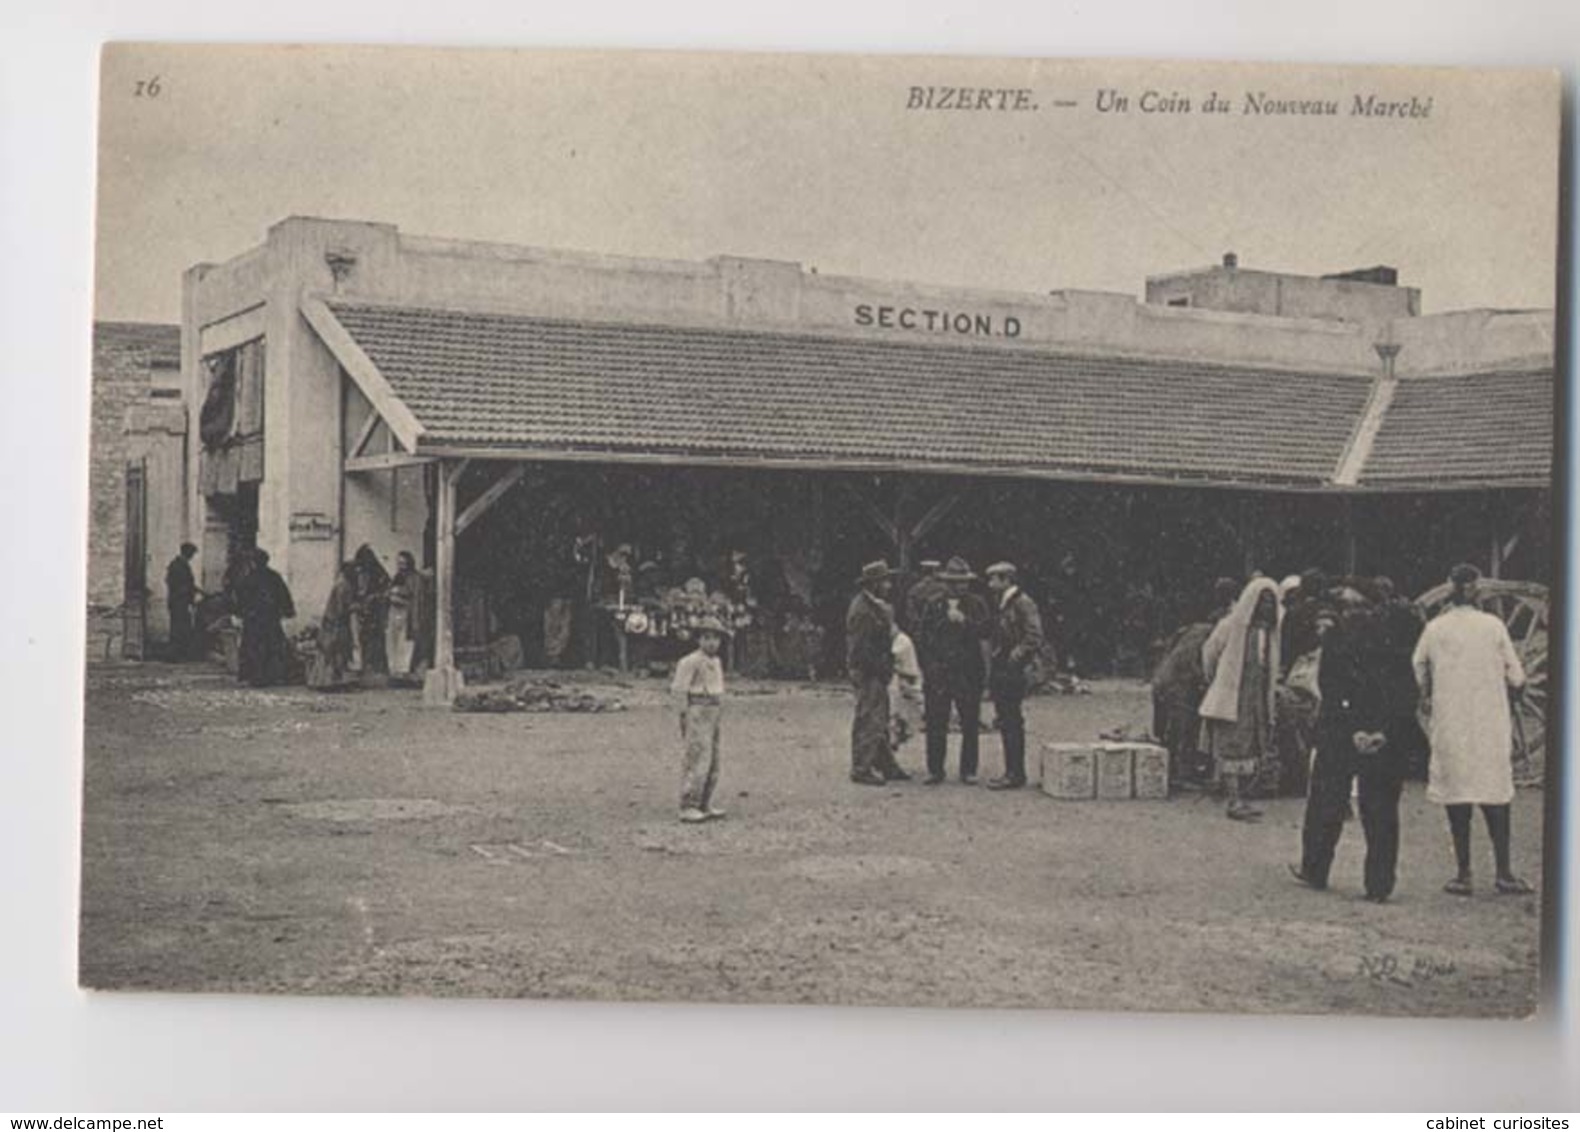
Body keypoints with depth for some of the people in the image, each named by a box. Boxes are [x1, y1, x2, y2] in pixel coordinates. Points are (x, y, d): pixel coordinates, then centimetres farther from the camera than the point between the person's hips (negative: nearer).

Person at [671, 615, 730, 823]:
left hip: (711, 717, 9)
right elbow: (678, 690, -14)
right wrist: (684, 719, -16)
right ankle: (687, 809, -11)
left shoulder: (716, 662, 15)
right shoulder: (690, 661, -12)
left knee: (711, 762, 11)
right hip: (696, 714, -9)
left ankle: (704, 806, 17)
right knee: (696, 761, -12)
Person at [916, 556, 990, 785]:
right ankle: (935, 770, 9)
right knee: (935, 723, 1)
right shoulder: (933, 606, 12)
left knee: (970, 724, 1)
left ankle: (968, 770, 10)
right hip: (937, 672, 1)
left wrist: (964, 621, -17)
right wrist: (929, 663, 0)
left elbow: (986, 631, -6)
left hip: (969, 672, -1)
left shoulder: (977, 605, 7)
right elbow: (921, 637, 11)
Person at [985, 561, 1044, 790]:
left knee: (1011, 724, -8)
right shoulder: (1000, 605, 17)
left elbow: (1034, 637, -18)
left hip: (1013, 674, -9)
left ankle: (1014, 775, -5)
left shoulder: (1023, 604, -11)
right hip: (1000, 672, 9)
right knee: (1007, 723, 11)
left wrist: (1015, 658, -18)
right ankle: (1013, 772, 16)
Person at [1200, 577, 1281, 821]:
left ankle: (1239, 797, 13)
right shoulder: (1231, 625, -7)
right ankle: (1234, 801, -11)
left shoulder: (1269, 630, 10)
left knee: (1252, 748, 6)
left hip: (1258, 698, 6)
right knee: (1232, 746, -9)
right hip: (1231, 697, -6)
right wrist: (1216, 682, 12)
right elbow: (1209, 652, 3)